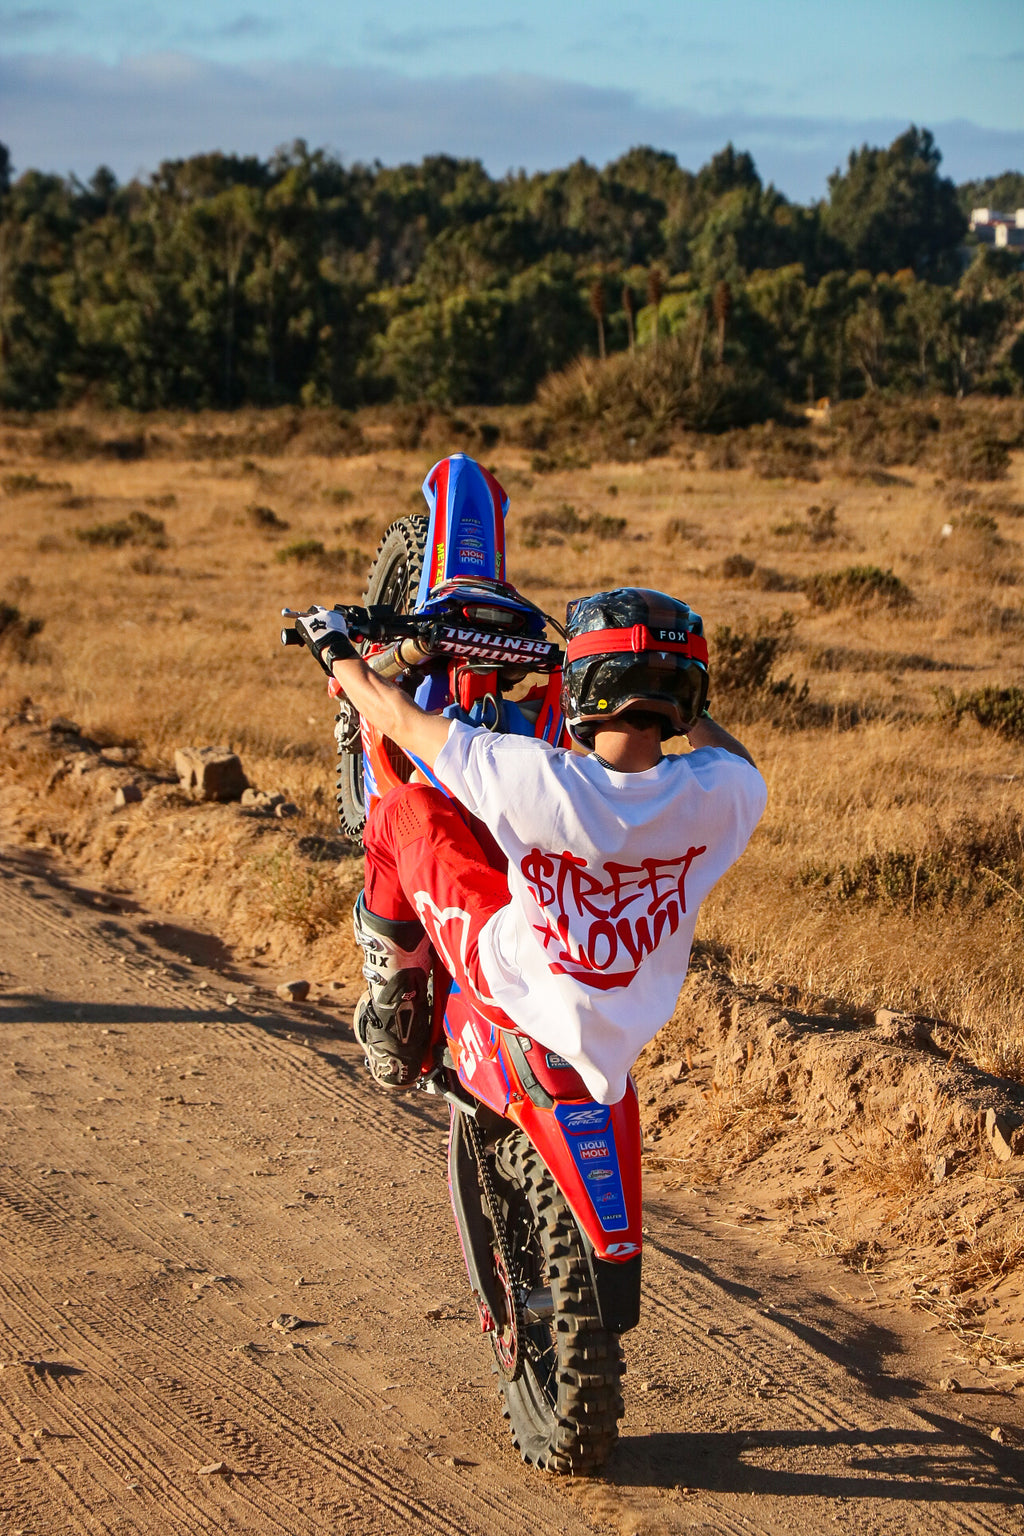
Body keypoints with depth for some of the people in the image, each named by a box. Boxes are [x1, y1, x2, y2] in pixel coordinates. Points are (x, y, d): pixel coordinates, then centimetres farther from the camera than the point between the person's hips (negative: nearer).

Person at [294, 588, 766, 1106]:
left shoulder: (541, 780, -29)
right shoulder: (722, 793, -20)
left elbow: (397, 717, -12)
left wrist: (333, 648, 6)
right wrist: (682, 708, 25)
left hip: (514, 991, -4)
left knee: (405, 808, 8)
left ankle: (393, 1004, 22)